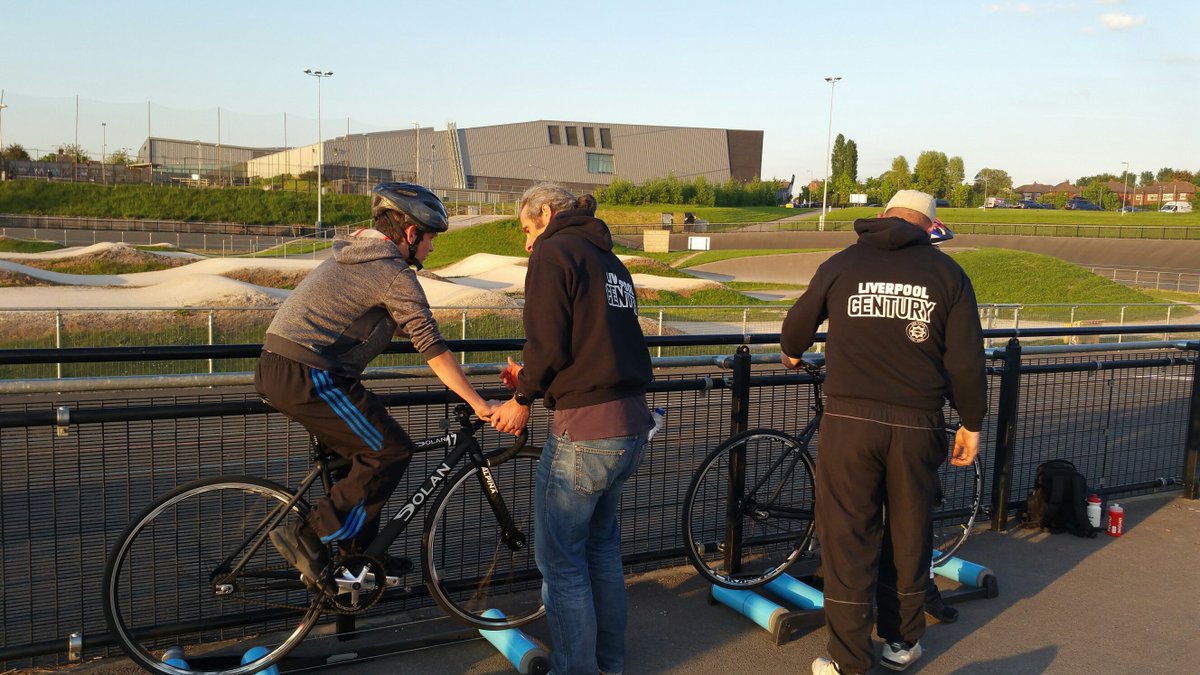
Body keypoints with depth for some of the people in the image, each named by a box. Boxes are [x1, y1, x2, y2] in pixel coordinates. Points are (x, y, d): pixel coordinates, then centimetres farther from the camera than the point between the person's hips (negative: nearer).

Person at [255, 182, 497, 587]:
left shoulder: (352, 257, 22)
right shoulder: (395, 275, -8)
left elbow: (399, 326, 30)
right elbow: (433, 350, -11)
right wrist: (478, 404, -8)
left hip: (274, 371, 10)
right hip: (309, 377, -10)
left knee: (362, 450, 20)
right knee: (391, 452, -1)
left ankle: (360, 554, 28)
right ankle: (309, 539, -1)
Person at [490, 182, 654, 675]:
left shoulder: (554, 251, -6)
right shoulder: (609, 260, 18)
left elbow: (548, 343, -15)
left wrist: (523, 399, 1)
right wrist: (533, 378, 19)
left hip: (584, 432, -9)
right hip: (632, 426, 9)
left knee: (560, 561, 5)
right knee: (601, 545, 23)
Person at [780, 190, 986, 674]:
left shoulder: (842, 264, 5)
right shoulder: (947, 272, 4)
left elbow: (798, 322, 17)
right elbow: (966, 359, 1)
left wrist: (792, 354, 39)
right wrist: (971, 424, 11)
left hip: (850, 420, -1)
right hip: (918, 423, 1)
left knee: (848, 536, 5)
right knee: (908, 533, 16)